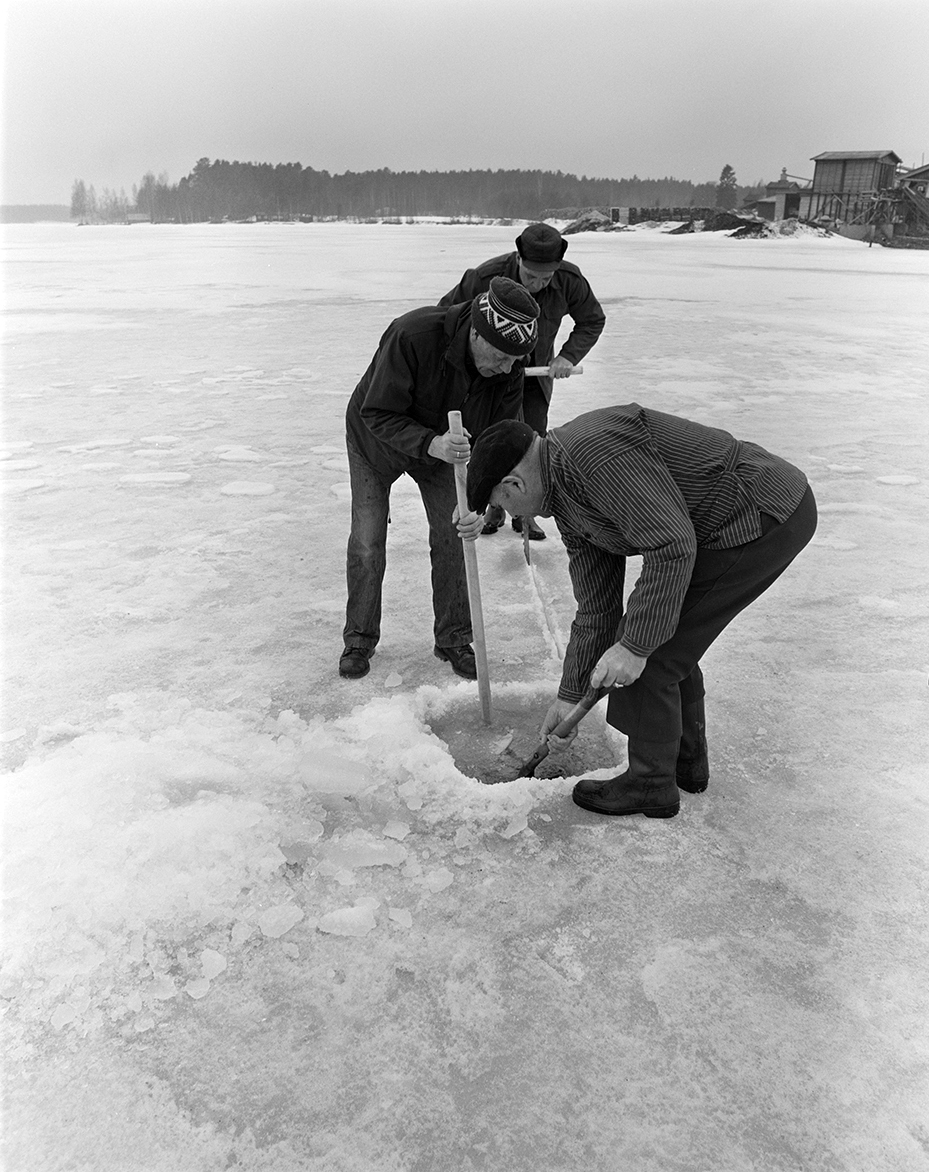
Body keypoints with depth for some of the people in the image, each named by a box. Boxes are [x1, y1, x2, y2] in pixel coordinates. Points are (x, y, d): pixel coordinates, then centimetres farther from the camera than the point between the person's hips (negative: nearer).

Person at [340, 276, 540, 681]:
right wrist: (431, 445, -50)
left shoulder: (508, 367, -25)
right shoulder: (412, 335, -40)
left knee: (452, 537, -3)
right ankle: (360, 638, 18)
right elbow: (378, 414, -34)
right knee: (367, 546, -3)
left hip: (440, 448, 3)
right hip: (375, 442, -3)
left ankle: (453, 638, 15)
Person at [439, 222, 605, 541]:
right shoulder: (485, 278, -30)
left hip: (537, 373, 2)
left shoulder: (570, 280, -21)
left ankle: (524, 514, 13)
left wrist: (568, 356, -16)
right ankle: (495, 508, 18)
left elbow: (593, 320, -2)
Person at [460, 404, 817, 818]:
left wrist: (634, 646, -21)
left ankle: (651, 784, 13)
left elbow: (672, 547, -27)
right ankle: (687, 760, 36)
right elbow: (595, 611, 14)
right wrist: (570, 697, 17)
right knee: (664, 637, 19)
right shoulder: (568, 500, 11)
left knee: (653, 653, -5)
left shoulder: (594, 451, -22)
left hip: (763, 516, -10)